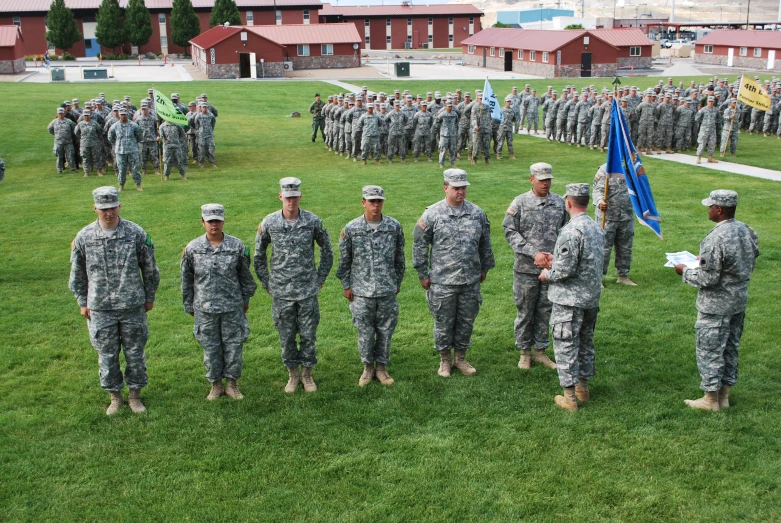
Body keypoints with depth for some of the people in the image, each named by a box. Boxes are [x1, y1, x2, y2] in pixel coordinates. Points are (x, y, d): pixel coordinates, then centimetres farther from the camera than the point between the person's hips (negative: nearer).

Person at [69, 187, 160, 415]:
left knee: (135, 353, 9)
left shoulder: (136, 233, -6)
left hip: (133, 307, -1)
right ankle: (115, 397, 27)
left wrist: (149, 297, 8)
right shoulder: (84, 237, -3)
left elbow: (149, 268, 4)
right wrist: (83, 303, 9)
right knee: (107, 355, 10)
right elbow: (77, 274, 8)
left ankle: (135, 395, 26)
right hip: (100, 310, 1)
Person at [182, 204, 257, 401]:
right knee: (211, 348, 10)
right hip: (205, 309, 0)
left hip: (232, 307, 0)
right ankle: (215, 385, 26)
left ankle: (232, 383, 24)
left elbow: (245, 276, 7)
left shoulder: (237, 246, -4)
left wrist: (245, 300, 12)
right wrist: (189, 306, 9)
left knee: (233, 346, 7)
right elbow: (186, 280, 6)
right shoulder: (192, 249, -4)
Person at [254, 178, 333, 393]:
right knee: (286, 336, 9)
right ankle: (293, 374, 27)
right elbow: (259, 255, 7)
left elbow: (327, 251, 7)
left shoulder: (313, 221, -7)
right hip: (282, 292, 0)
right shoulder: (269, 223, -6)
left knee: (309, 334, 7)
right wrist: (267, 283, 5)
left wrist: (320, 279, 5)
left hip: (308, 290, 0)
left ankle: (307, 374, 24)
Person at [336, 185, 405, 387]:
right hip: (361, 292, -1)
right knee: (365, 332, 7)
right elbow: (344, 261, 3)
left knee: (385, 331, 9)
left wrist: (398, 282, 11)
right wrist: (346, 286, 2)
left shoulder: (394, 227, -1)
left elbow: (399, 258, 9)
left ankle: (381, 367, 25)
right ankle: (368, 367, 25)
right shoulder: (351, 229, -5)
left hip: (387, 291, 1)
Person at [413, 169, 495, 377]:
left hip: (471, 281, 3)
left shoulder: (477, 213, 4)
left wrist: (485, 268, 18)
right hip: (442, 282, -3)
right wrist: (423, 274, -2)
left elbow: (485, 244, 16)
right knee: (444, 323, 7)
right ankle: (445, 360, 24)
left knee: (467, 321, 12)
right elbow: (419, 245, -1)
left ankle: (461, 358, 29)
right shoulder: (433, 214, -6)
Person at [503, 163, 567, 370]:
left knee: (546, 310, 11)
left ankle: (540, 350, 25)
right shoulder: (520, 202, -6)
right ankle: (524, 352, 21)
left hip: (551, 267, 3)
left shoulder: (559, 202, 5)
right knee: (525, 310, 7)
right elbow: (510, 231, -8)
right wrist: (534, 253, -15)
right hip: (526, 268, -3)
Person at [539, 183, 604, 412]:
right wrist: (555, 262, 19)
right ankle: (583, 387, 32)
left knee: (566, 345, 1)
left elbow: (565, 270, -24)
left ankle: (569, 397, 6)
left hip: (569, 299, -9)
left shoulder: (571, 231, -22)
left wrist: (548, 275, -4)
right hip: (592, 297, 9)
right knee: (585, 342, 19)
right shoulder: (596, 228, 6)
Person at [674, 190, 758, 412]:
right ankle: (724, 394, 30)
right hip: (740, 300, 8)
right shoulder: (747, 231, 0)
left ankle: (711, 399, 15)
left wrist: (685, 272, -6)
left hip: (716, 305, -8)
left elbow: (708, 279, -24)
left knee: (709, 350, 5)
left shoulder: (715, 239, -26)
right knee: (731, 347, 18)